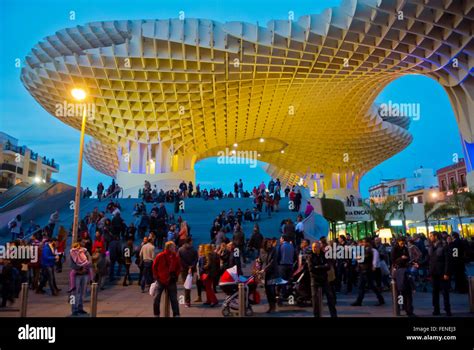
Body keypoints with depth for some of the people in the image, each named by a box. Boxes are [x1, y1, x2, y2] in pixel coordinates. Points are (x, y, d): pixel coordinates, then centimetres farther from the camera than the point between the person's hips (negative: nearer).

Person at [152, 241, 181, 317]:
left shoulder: (176, 257, -5)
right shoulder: (160, 256, -12)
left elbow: (178, 267, 9)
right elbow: (154, 267, 1)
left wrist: (175, 275, 0)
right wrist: (156, 276, 0)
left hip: (171, 281, 1)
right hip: (160, 280, -1)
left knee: (174, 299, 2)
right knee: (157, 298, 3)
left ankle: (176, 315, 9)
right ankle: (156, 314, 19)